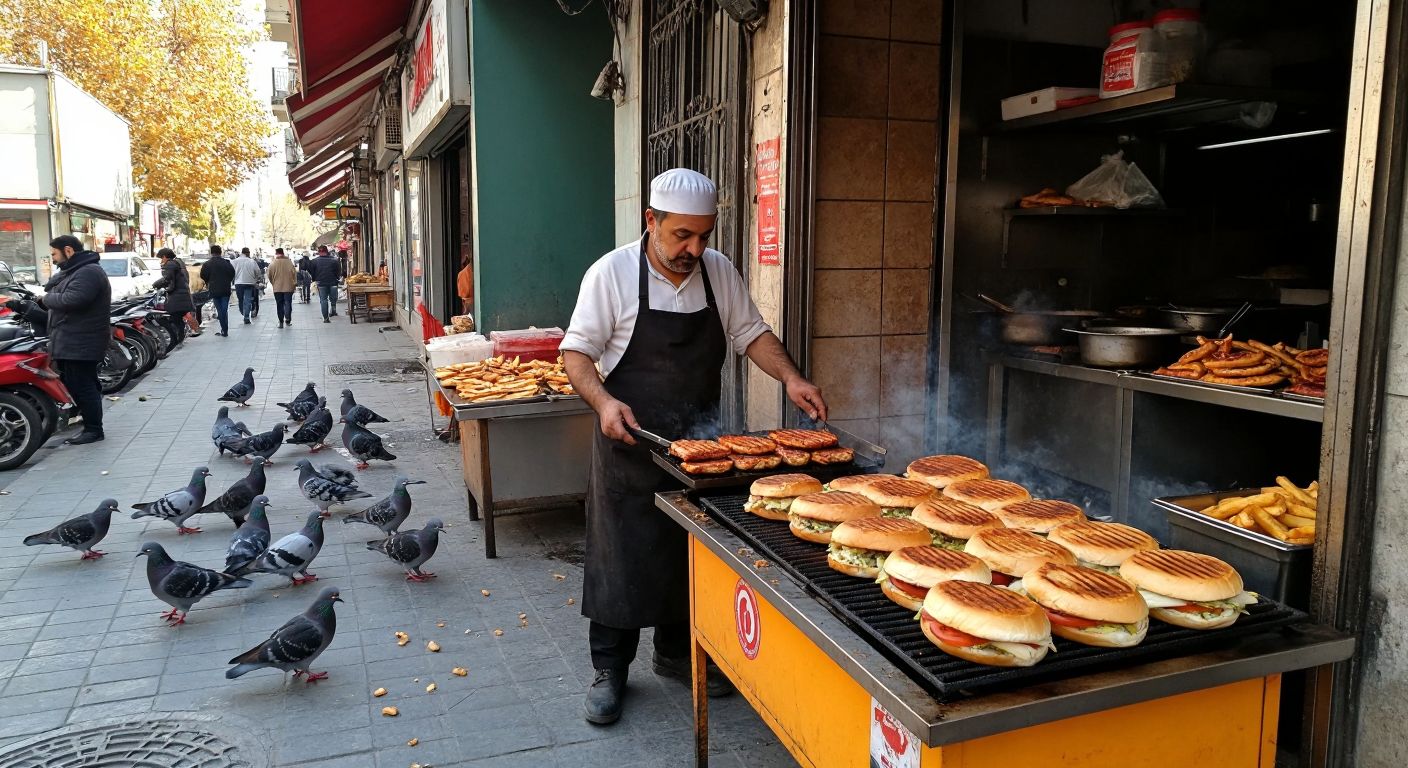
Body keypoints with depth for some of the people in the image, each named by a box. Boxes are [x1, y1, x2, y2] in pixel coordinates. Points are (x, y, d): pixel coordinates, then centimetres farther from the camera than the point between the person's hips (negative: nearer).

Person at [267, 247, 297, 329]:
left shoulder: (273, 264, -4)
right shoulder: (289, 262, -4)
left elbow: (270, 275, 1)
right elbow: (294, 273, -2)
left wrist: (273, 284, 16)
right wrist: (295, 283, 7)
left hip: (277, 288, 1)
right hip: (288, 287, 0)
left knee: (279, 304, 8)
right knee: (288, 303, 5)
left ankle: (281, 322, 7)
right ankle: (288, 320, -5)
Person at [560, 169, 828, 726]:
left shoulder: (719, 271, 0)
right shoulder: (612, 273, -12)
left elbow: (750, 333, 6)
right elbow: (576, 352, -9)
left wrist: (789, 377, -10)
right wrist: (604, 402, -26)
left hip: (697, 441, 4)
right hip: (630, 440, -4)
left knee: (691, 551, 14)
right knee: (622, 554, 4)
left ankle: (677, 652, 34)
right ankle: (609, 668, 21)